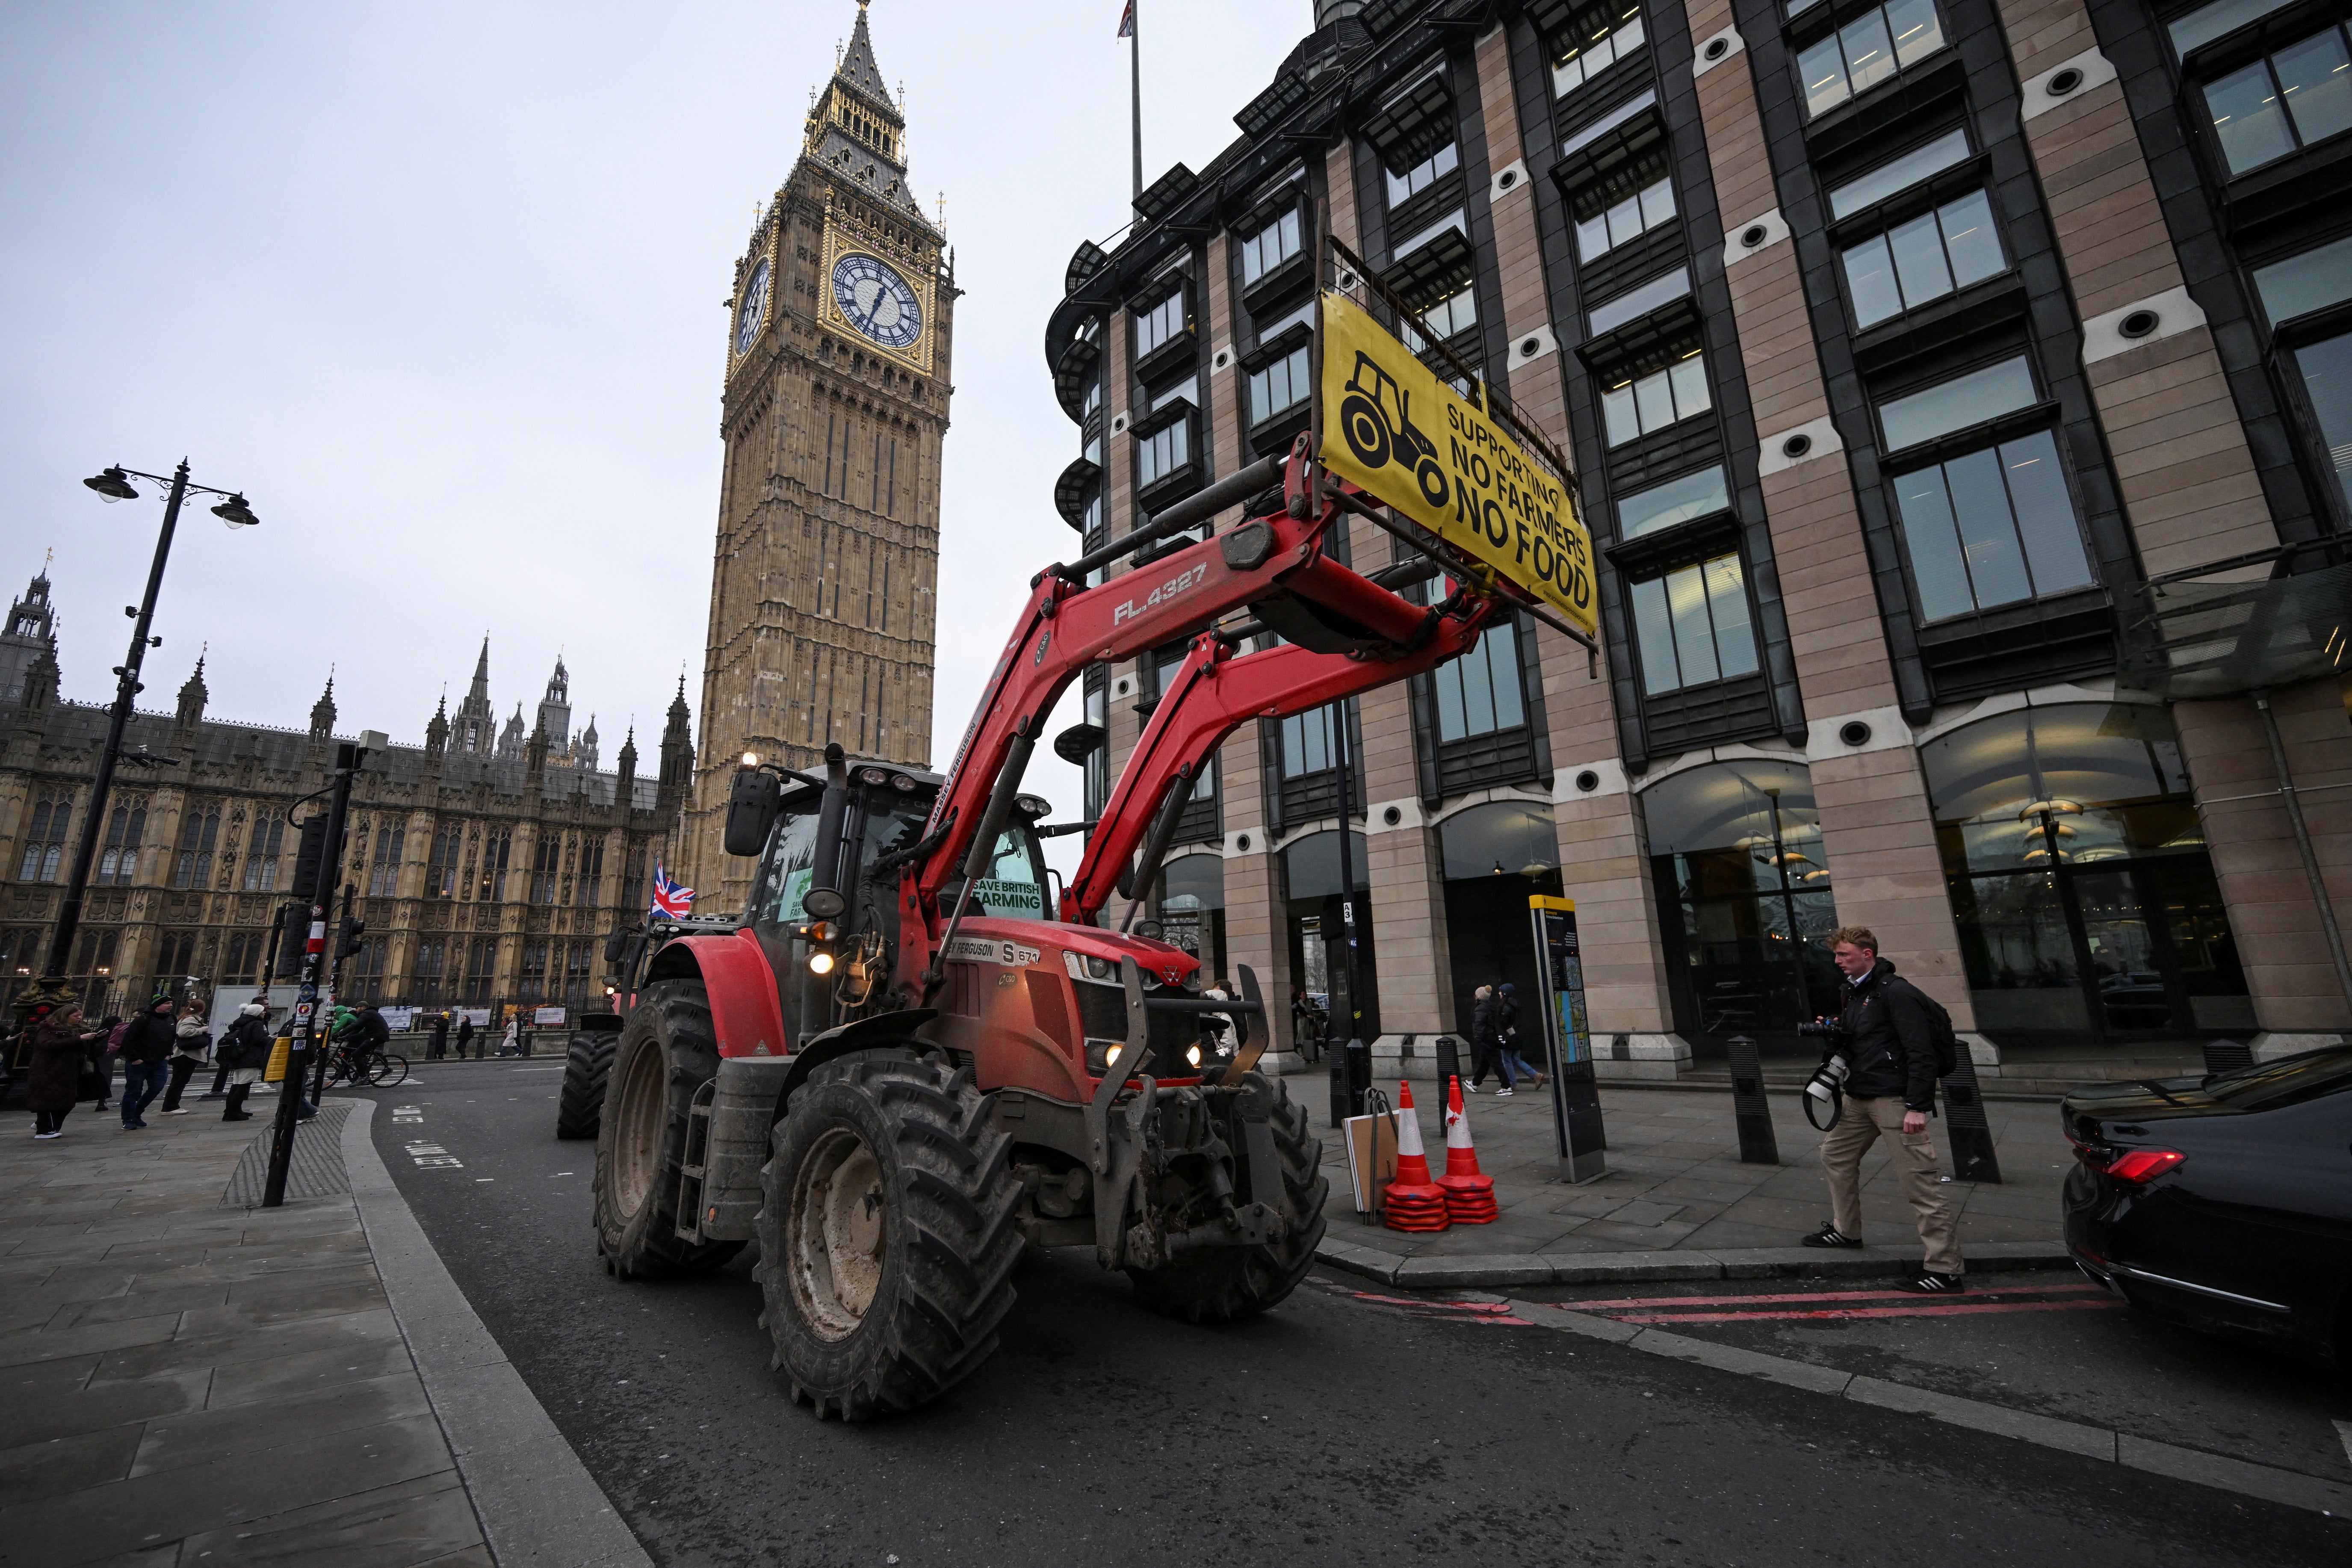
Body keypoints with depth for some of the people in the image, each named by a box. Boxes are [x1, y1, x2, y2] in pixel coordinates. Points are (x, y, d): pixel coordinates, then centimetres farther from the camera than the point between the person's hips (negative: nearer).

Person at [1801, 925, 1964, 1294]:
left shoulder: (1897, 993, -14)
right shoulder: (1853, 992, 14)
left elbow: (1920, 1052, -19)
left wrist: (1917, 1106, -22)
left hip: (1894, 1098, -10)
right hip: (1859, 1097, 10)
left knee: (1920, 1180, -6)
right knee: (1835, 1154, 19)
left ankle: (1946, 1269, 1)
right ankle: (1846, 1230, 34)